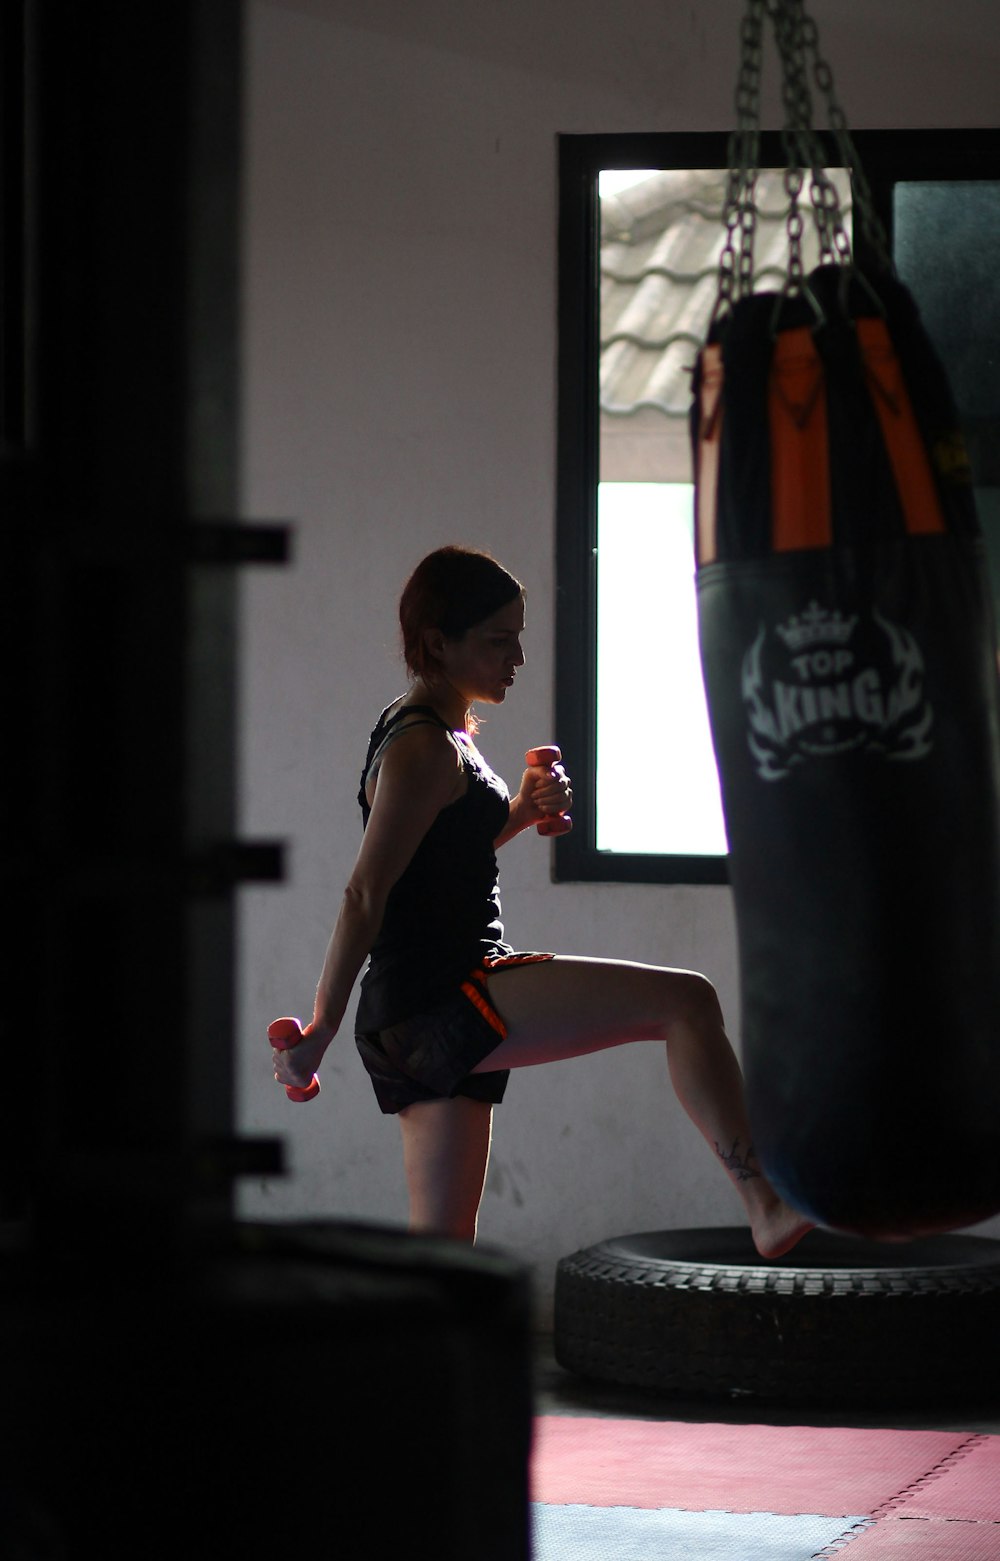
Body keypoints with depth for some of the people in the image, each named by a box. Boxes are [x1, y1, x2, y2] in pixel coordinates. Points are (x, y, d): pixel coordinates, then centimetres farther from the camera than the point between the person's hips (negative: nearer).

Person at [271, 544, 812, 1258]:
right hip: (446, 997, -10)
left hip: (408, 1028, 10)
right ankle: (766, 1205, -20)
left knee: (443, 1249, 10)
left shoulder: (415, 732, 17)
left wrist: (520, 812, 14)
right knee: (686, 999, -15)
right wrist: (322, 1030, -18)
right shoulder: (427, 750, -12)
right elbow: (365, 894, -17)